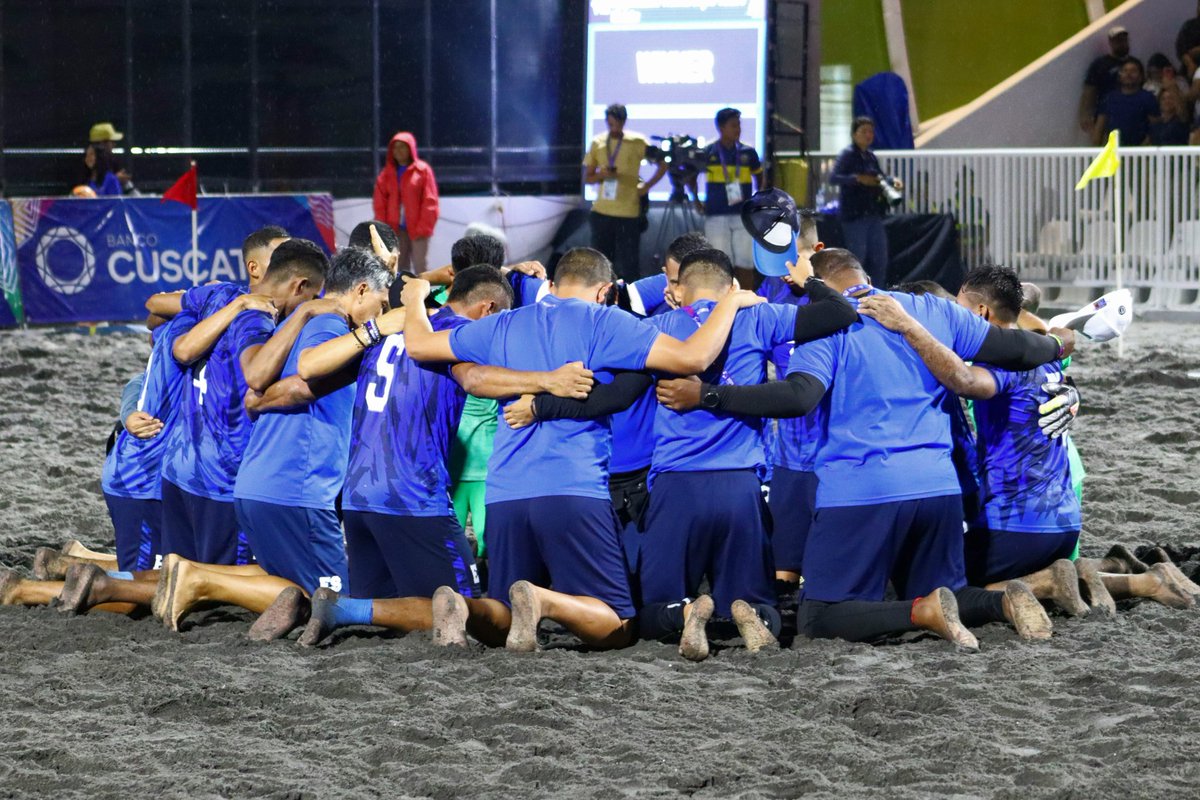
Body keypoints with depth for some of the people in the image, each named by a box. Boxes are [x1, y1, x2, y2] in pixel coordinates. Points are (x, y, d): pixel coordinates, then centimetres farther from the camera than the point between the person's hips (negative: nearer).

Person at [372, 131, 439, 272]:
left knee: (420, 268, -7)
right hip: (396, 230, 4)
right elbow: (380, 204, 9)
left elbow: (430, 202, -5)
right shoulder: (387, 173, 11)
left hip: (417, 229, -4)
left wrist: (422, 228, -13)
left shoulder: (422, 170, 0)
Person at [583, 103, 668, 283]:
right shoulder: (598, 143, 7)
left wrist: (647, 186, -6)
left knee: (629, 263, -2)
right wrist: (601, 175, -11)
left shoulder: (637, 142, -2)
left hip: (628, 212, -3)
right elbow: (587, 177, 10)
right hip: (602, 212, 3)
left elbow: (662, 165, 5)